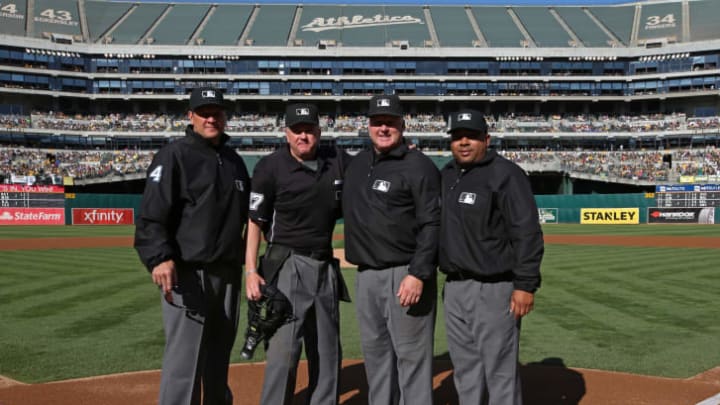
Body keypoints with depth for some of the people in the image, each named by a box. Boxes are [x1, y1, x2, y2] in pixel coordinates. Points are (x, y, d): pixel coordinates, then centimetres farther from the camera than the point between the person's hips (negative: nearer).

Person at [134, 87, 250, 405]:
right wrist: (159, 258, -29)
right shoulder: (174, 155, -5)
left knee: (219, 356, 18)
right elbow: (152, 214, -15)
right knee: (184, 360, -7)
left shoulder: (234, 161, 15)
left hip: (229, 272, 7)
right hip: (188, 273, -6)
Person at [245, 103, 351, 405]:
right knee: (283, 350, -9)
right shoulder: (271, 167, -7)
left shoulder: (338, 161, 4)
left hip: (326, 267, 5)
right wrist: (251, 270, -15)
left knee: (328, 352, 13)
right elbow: (254, 222, -7)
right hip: (287, 267, -5)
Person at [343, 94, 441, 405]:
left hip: (405, 274, -7)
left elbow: (432, 225, -14)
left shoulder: (419, 166, -9)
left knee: (411, 354, -2)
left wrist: (418, 274, -21)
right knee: (375, 352, 17)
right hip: (366, 275, 7)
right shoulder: (357, 164, 13)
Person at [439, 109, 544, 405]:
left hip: (494, 288, -7)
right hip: (454, 287, 7)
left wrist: (525, 285, -19)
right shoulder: (445, 176, 13)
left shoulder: (505, 174, -9)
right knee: (465, 368, 17)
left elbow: (527, 233, -14)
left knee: (499, 369, -2)